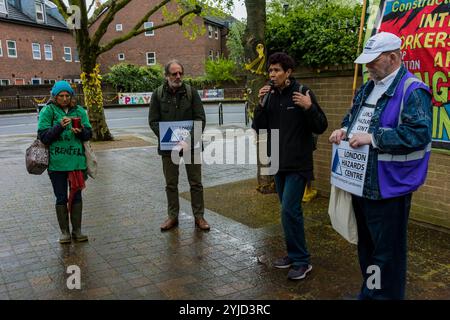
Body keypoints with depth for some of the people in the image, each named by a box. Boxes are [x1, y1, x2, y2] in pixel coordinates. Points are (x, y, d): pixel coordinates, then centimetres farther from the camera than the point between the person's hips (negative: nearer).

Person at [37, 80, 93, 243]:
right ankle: (64, 232, 18)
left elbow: (89, 134, 7)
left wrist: (81, 131, -15)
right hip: (57, 162, -2)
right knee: (61, 198, 6)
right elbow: (43, 136, -6)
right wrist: (60, 126, -19)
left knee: (76, 196, 9)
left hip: (77, 160, 2)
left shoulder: (79, 111, 9)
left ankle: (77, 230, 19)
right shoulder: (48, 111, 0)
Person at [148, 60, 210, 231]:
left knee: (196, 183, 6)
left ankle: (199, 216, 19)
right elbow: (153, 121, 0)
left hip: (191, 145, -1)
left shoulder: (191, 92, -1)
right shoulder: (158, 94, 1)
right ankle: (172, 216, 24)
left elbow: (200, 118, -4)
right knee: (171, 184, 11)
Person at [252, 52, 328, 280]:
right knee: (290, 211, 14)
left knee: (289, 210, -10)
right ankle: (294, 254, 27)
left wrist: (309, 107, -26)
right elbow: (258, 129, 1)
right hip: (278, 163, 6)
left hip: (298, 164, -6)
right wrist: (261, 104, -11)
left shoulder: (302, 92, -10)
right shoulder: (269, 96, 6)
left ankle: (301, 261, 4)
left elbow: (321, 127, -9)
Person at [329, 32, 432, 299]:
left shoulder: (413, 91, -15)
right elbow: (353, 117, 26)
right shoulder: (367, 88, 13)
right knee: (366, 243, 22)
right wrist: (345, 130, 3)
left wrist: (372, 138, -24)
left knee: (387, 251, 2)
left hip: (389, 187, -9)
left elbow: (419, 133, -25)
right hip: (361, 182, 9)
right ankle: (369, 291, 40)